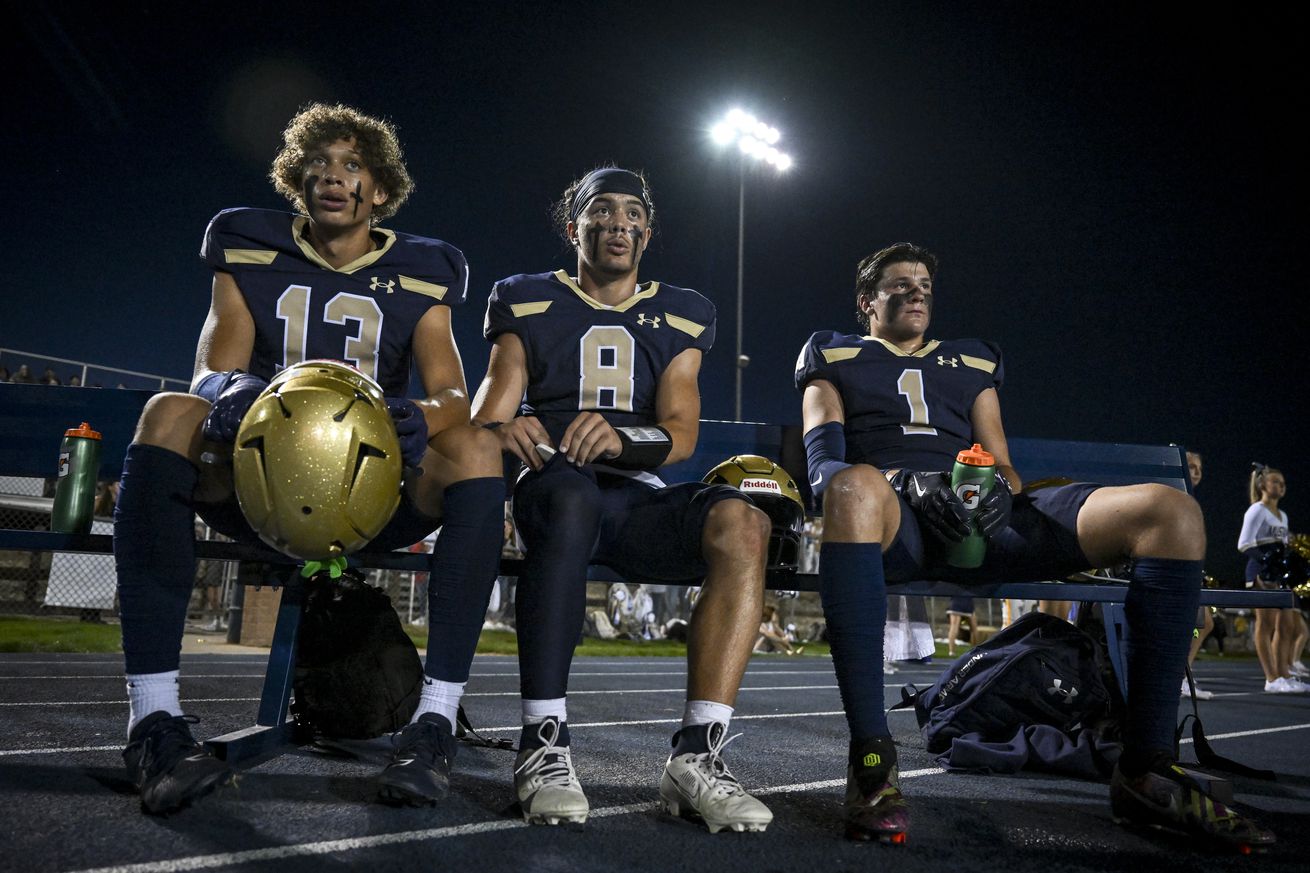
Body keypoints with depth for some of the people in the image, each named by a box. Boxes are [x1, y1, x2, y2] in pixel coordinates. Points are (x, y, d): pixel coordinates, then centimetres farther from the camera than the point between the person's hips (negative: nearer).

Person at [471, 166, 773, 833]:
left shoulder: (679, 316, 19)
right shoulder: (527, 302, 15)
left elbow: (681, 433, 4)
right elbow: (487, 415, 4)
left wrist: (620, 439, -19)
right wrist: (504, 431, -23)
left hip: (639, 502, 2)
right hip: (552, 487, -2)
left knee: (742, 522, -30)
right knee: (573, 497, -40)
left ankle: (697, 756, -31)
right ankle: (543, 745, -36)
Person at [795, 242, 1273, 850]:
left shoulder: (972, 363, 32)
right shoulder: (834, 359, 21)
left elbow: (1002, 466, 23)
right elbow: (823, 461, 5)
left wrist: (998, 488, -4)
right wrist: (905, 483, -15)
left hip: (982, 516, 5)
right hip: (895, 517, -4)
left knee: (1172, 511, -14)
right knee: (855, 486, -44)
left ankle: (1145, 772, -15)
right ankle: (871, 760, -42)